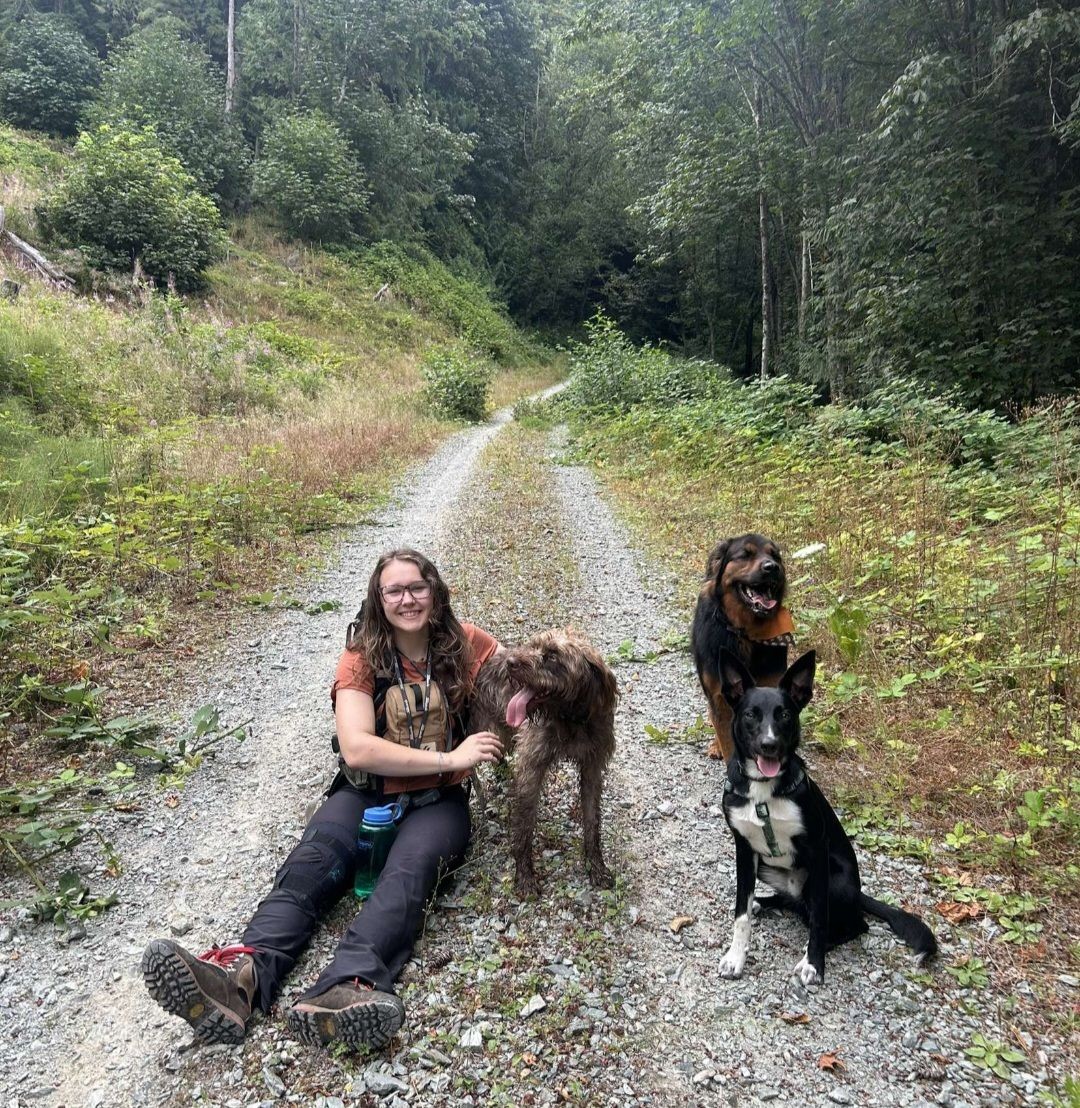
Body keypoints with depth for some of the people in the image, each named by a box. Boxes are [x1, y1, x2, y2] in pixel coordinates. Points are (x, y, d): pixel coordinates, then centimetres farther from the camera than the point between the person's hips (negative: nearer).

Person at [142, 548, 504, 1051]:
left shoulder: (463, 644, 0)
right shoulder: (362, 656, -5)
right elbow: (357, 748, -16)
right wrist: (449, 757, -21)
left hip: (436, 799, -1)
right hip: (366, 791, 1)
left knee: (410, 870, -32)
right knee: (313, 860, -28)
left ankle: (346, 989, -56)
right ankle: (241, 973, -51)